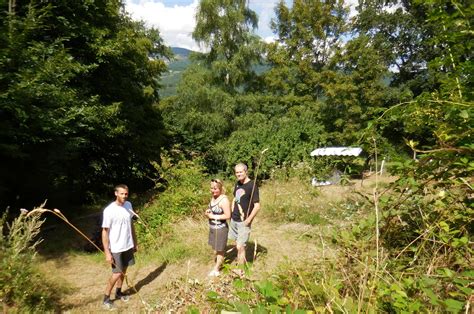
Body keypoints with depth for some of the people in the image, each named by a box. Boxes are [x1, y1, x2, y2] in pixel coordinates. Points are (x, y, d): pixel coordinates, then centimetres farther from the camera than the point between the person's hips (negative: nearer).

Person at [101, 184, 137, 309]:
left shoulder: (128, 205, -2)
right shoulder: (109, 210, -20)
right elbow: (105, 232, -16)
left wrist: (135, 242, 12)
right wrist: (107, 252, -17)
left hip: (128, 246, 6)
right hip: (116, 248, -5)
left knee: (124, 271, 17)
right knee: (117, 273, 1)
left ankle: (118, 292, 37)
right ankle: (106, 297, 22)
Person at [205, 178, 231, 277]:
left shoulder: (224, 200, -22)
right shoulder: (213, 197, 4)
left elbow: (227, 215, -23)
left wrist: (213, 216, -20)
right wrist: (208, 212, -4)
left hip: (220, 229, -9)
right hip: (213, 228, 9)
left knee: (220, 250, 9)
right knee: (215, 248, 22)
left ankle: (216, 269, 24)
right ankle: (218, 263, 42)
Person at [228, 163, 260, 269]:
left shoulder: (252, 186, -16)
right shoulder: (237, 184, 6)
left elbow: (257, 206, -17)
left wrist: (248, 220, -17)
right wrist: (232, 214, 12)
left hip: (244, 222, -7)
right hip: (234, 220, 7)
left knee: (240, 246, -3)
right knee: (237, 244, 17)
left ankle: (240, 269, 12)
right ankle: (240, 261, 36)